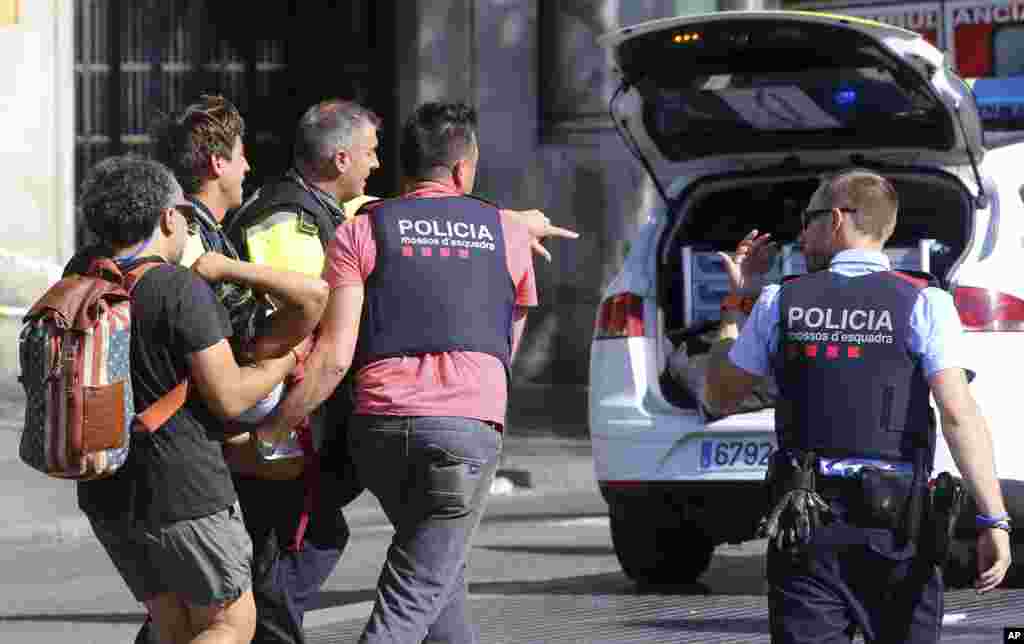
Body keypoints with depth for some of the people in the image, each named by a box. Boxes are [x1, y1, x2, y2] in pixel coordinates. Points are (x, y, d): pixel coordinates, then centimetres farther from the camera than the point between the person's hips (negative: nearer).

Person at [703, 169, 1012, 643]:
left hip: (804, 527, 1)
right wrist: (994, 519, -12)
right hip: (896, 527, -1)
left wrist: (739, 301, 24)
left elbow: (721, 395, 16)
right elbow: (958, 414, -12)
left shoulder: (780, 303, 4)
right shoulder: (924, 304, -2)